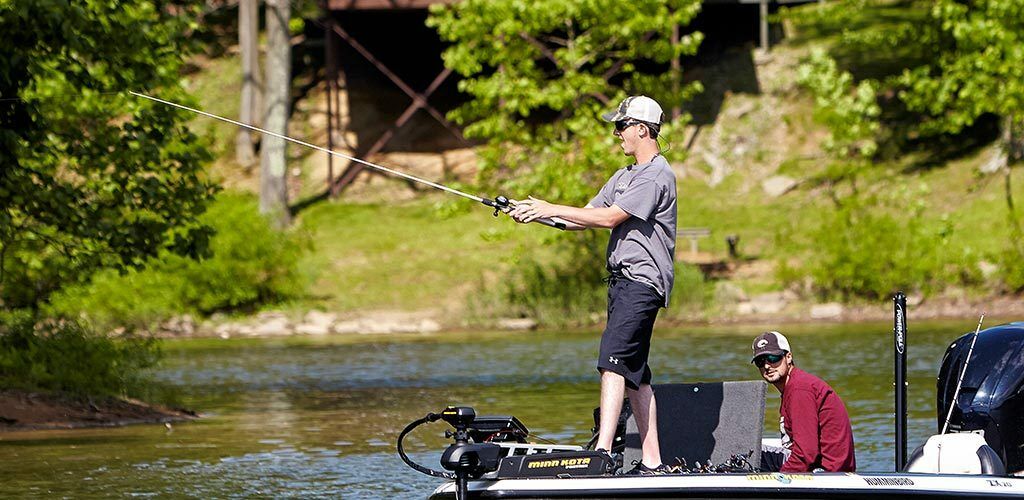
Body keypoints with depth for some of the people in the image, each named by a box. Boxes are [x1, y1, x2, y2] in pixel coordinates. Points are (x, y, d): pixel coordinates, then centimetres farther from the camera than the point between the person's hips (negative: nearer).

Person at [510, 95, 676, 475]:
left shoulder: (656, 176, -11)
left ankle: (602, 450, -31)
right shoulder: (624, 176, 22)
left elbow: (609, 218, -17)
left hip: (642, 282, -10)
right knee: (634, 373, 7)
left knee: (613, 359, -21)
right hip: (622, 280, 10)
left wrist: (551, 210, -13)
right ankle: (652, 462, 7)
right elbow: (586, 217, 20)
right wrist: (535, 215, 6)